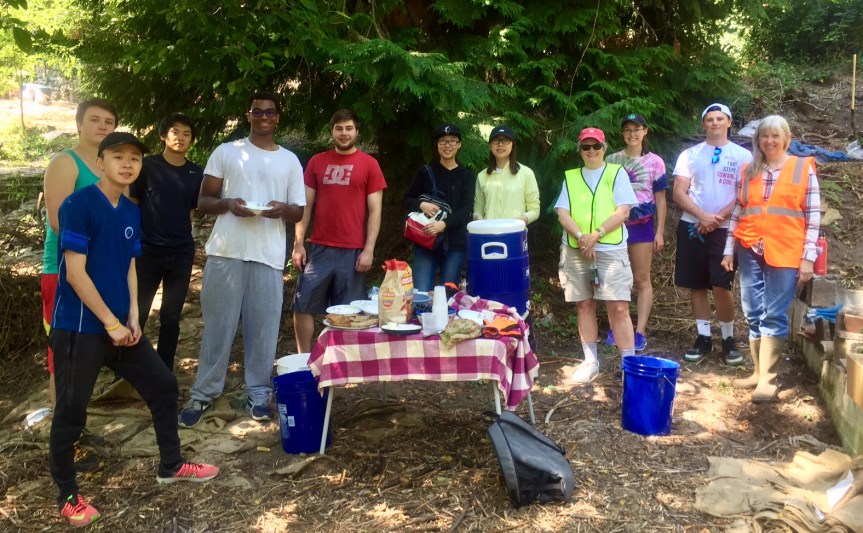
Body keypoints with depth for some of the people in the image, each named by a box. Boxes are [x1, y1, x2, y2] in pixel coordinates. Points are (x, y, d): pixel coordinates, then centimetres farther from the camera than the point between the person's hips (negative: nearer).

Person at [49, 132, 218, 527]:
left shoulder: (132, 212, 9)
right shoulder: (79, 205, -15)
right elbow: (75, 273, -18)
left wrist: (132, 317, 2)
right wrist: (111, 323, -15)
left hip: (121, 325, 8)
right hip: (79, 328, -8)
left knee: (164, 385, 13)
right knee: (71, 412, 3)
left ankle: (171, 466, 30)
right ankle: (67, 496, 22)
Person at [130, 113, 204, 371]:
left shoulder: (197, 174, 6)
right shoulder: (147, 165, -2)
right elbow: (130, 205, 2)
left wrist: (182, 237, 8)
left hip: (182, 253, 2)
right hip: (148, 250, -2)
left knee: (171, 316, 8)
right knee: (136, 313, 2)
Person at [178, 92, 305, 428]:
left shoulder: (290, 160, 12)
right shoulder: (226, 152, 8)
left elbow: (299, 212, 12)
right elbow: (203, 202, 7)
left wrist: (283, 209, -11)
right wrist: (227, 204, -14)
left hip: (269, 256, 1)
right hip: (226, 253, -1)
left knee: (263, 328, 2)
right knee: (218, 325, 2)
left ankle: (258, 394, 14)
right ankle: (204, 394, 12)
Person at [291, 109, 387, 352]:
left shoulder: (369, 164, 1)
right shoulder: (317, 162, 9)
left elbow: (375, 210, -1)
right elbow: (305, 205, 10)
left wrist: (368, 250, -8)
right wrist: (298, 244, 2)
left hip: (353, 251, -2)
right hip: (319, 249, 3)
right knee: (303, 307, 5)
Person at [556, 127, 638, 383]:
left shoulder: (617, 173, 6)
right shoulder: (570, 177, 13)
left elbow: (623, 211, -4)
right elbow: (562, 212, 3)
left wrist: (596, 235, -16)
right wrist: (581, 236, -14)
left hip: (611, 249, -3)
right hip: (575, 250, 3)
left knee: (618, 307, -8)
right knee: (584, 306, 7)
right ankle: (590, 362, 17)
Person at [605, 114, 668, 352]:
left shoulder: (654, 161, 4)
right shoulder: (611, 160, 8)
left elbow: (660, 199, 4)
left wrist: (660, 232, -1)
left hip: (642, 225, -2)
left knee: (642, 280, 0)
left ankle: (640, 332, 2)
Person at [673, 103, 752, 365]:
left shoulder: (742, 155, 4)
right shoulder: (689, 154, 8)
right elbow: (679, 193, 0)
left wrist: (717, 219, -12)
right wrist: (702, 216, -13)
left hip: (724, 229, -2)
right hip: (691, 227, 2)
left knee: (721, 285, -9)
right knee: (696, 285, 5)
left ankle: (729, 338, 8)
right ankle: (703, 338, 15)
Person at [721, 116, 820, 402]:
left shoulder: (803, 168, 2)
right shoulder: (748, 171, 11)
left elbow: (813, 216, -1)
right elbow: (737, 212, 13)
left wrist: (808, 257, -7)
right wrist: (729, 250, 8)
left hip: (785, 253, -3)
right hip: (750, 252, 4)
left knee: (774, 316, -3)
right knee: (754, 314, 6)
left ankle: (767, 378, 0)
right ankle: (758, 372, 15)